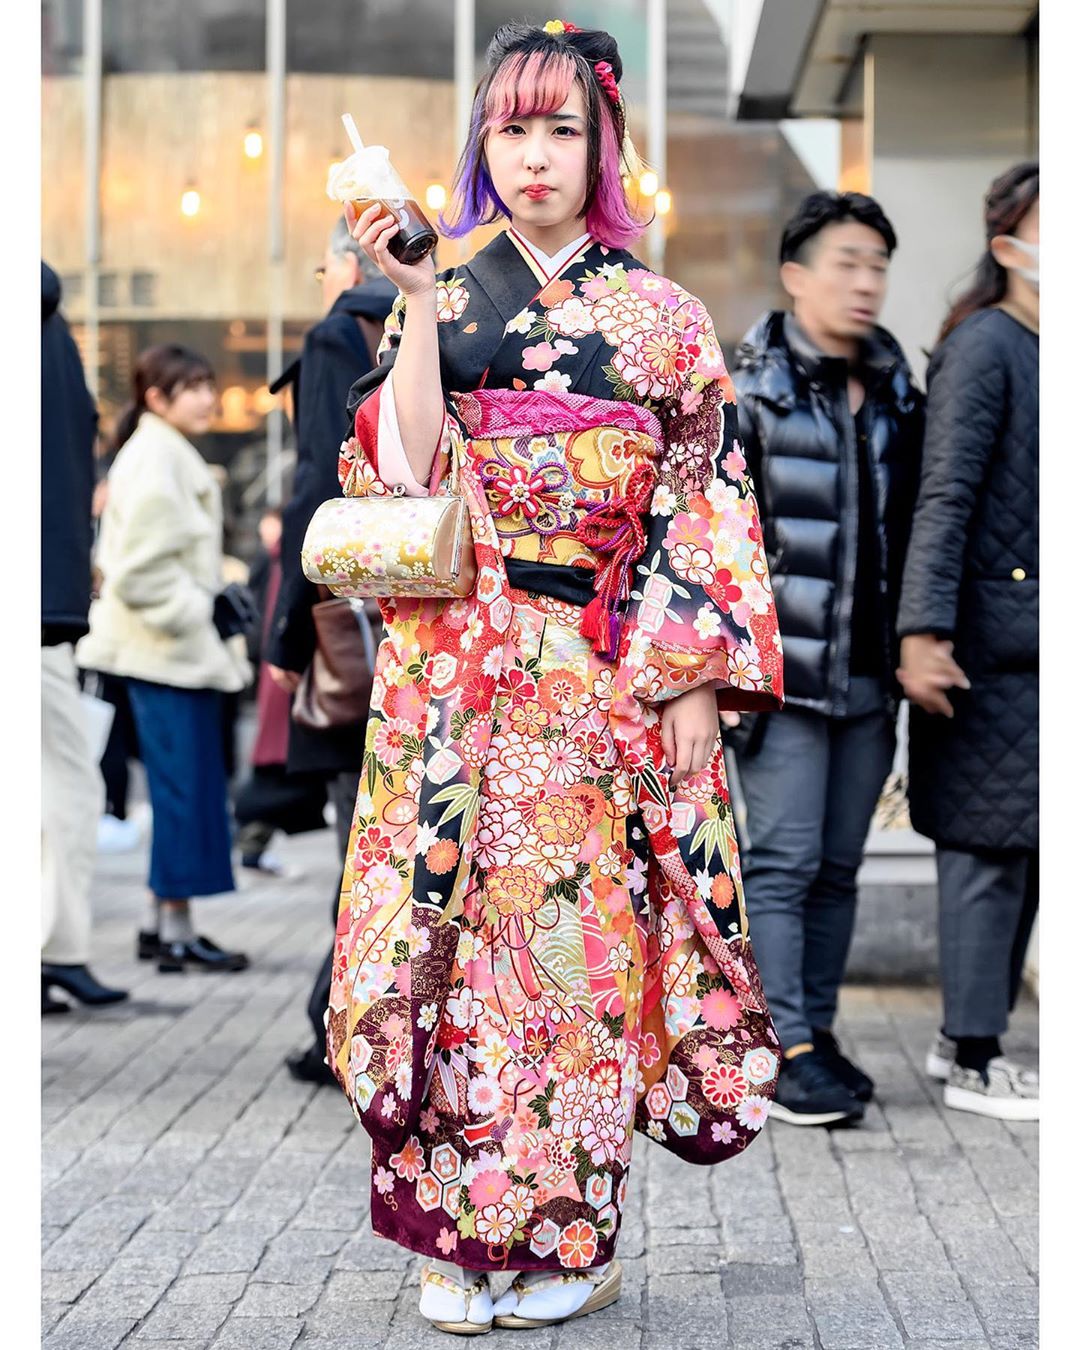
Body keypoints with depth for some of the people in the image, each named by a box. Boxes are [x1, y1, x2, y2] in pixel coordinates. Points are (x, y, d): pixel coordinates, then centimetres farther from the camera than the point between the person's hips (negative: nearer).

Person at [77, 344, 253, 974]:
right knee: (184, 786, -7)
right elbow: (141, 572, -21)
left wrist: (220, 599, 13)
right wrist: (201, 610, -17)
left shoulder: (172, 453, 18)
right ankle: (175, 930, -1)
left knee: (183, 787, 12)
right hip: (168, 652, -10)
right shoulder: (154, 458, -14)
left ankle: (165, 921, 18)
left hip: (186, 646, 10)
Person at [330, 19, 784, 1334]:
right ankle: (460, 1232, 10)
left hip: (607, 674, 0)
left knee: (580, 926, 1)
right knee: (456, 912, -1)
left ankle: (573, 1234, 14)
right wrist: (417, 300, -11)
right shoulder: (440, 295, 8)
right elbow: (401, 473, -4)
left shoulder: (662, 316, 6)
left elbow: (705, 507, 3)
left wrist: (695, 680, -5)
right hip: (453, 670, 1)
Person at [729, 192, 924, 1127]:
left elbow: (910, 528, 17)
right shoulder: (750, 390, -5)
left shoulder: (897, 391, 13)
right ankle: (785, 1050, -1)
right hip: (785, 668, -6)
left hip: (869, 674, 6)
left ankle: (818, 1031, 20)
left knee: (838, 866, 10)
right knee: (782, 862, -5)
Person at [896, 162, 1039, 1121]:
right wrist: (924, 632, -23)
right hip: (991, 638, -9)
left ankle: (970, 1036, 24)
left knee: (1015, 847, 13)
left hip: (1036, 641, 9)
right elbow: (945, 497, -18)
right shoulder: (985, 347, -11)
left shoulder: (1039, 351, 14)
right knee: (990, 846, -3)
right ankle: (973, 1061, 7)